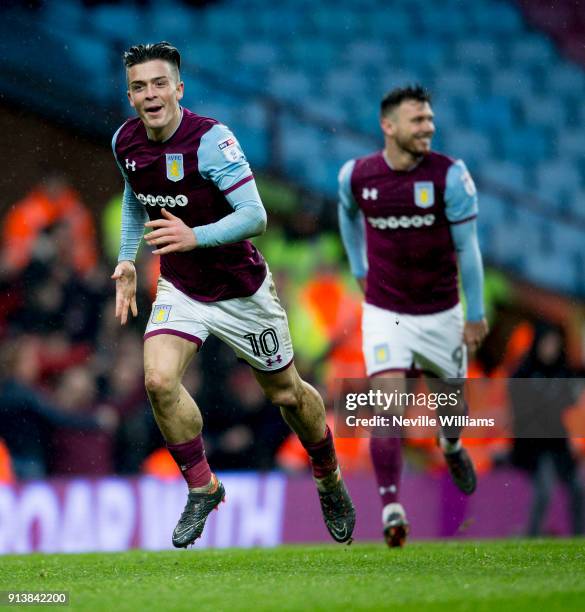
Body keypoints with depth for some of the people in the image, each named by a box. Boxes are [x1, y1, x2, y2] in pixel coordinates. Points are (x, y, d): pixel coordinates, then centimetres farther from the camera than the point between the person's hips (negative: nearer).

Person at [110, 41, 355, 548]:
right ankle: (202, 488, -1)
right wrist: (126, 261, 9)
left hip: (241, 291, -4)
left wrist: (194, 237, -43)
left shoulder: (210, 139, -25)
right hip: (180, 290, 4)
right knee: (159, 381, -21)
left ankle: (330, 481, 39)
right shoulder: (125, 142, -6)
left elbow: (255, 216, -30)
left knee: (286, 393, 12)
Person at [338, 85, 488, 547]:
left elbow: (467, 247, -8)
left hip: (441, 313, 0)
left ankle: (452, 447, 54)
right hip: (385, 313, 0)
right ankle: (391, 508, -17)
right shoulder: (356, 175, -8)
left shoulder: (450, 175, -14)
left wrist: (476, 314, -5)